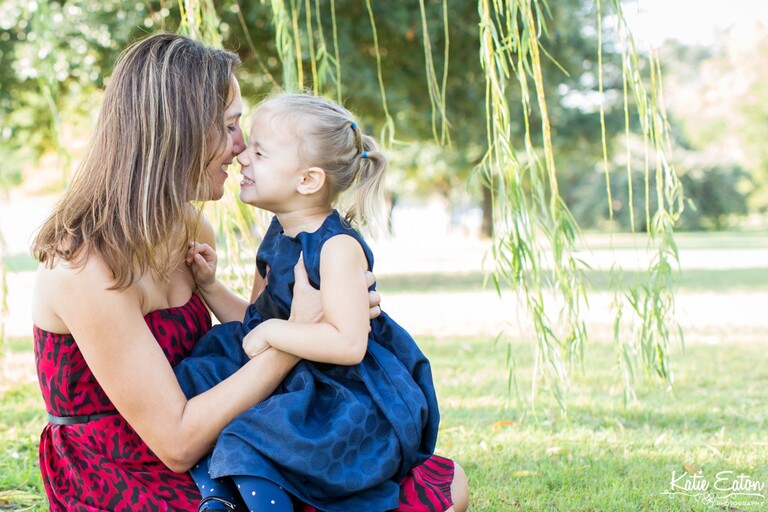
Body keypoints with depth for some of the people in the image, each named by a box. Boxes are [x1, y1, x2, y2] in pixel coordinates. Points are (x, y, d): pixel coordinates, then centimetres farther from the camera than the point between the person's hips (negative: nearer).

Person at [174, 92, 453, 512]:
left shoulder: (338, 246, -18)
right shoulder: (276, 239, 9)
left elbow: (349, 344, -27)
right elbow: (255, 321, 17)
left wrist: (273, 332, -21)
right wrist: (210, 286, 5)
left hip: (353, 403, -9)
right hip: (300, 385, 9)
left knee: (247, 439, -25)